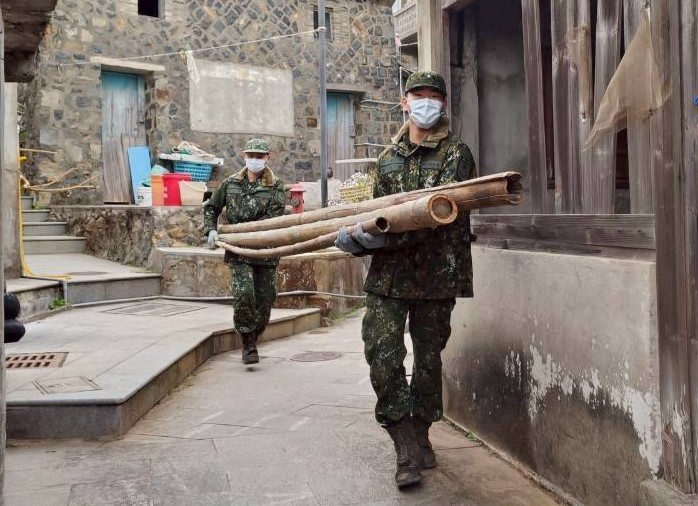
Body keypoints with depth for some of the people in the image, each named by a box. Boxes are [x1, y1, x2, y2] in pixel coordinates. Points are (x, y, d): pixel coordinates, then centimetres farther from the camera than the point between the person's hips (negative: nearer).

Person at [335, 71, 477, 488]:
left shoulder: (456, 154, 1)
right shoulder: (388, 158, 15)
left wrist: (380, 235, -23)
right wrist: (359, 237, -4)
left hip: (436, 274, -2)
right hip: (388, 272, 3)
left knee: (428, 358, 8)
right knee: (383, 356, -9)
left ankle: (420, 436, 26)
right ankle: (408, 448, 0)